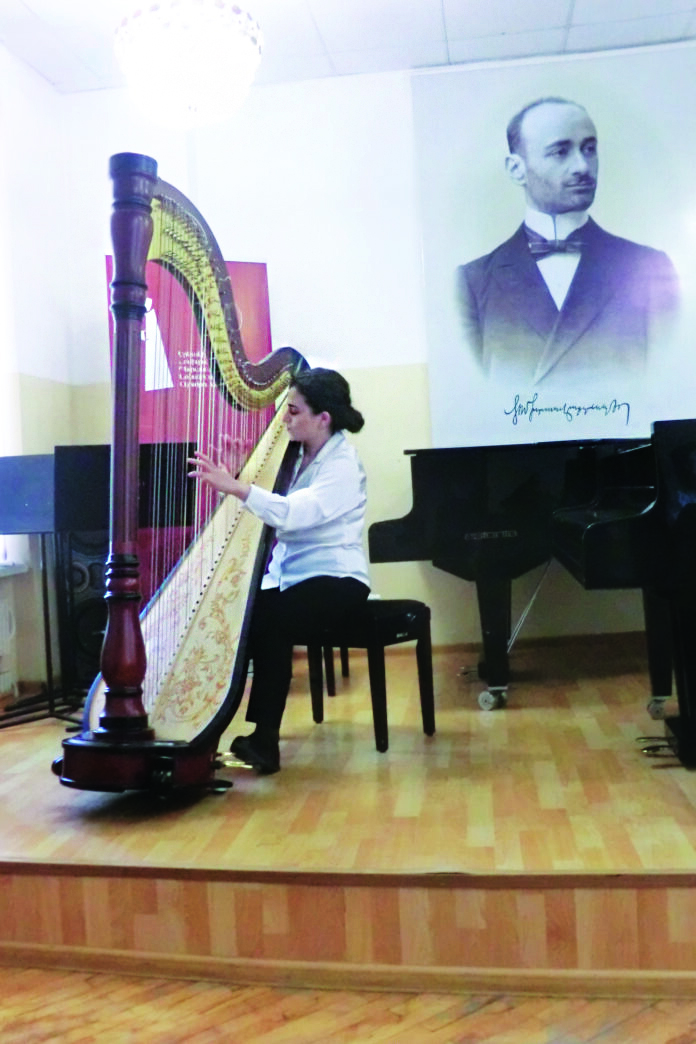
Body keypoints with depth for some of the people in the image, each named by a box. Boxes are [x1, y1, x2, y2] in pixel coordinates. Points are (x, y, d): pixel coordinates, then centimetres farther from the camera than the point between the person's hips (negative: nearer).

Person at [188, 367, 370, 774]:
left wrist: (236, 487, -35)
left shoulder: (343, 464, -13)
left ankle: (265, 739, -21)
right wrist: (231, 480, -8)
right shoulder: (298, 455, 10)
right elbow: (270, 515, 6)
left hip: (336, 579, -6)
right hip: (288, 576, 7)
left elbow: (293, 513, -30)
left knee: (269, 623, -31)